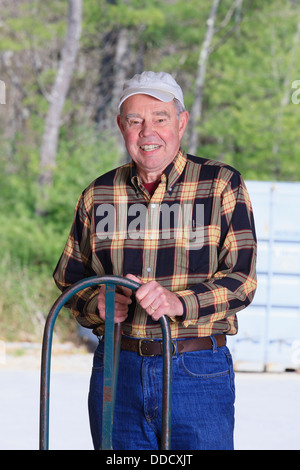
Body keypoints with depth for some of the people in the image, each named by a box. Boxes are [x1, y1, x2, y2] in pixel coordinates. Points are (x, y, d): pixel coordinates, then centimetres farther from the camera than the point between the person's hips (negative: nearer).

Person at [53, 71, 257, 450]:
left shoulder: (222, 185, 1)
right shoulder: (98, 195, 12)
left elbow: (240, 279, -6)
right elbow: (69, 276, 15)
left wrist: (178, 302, -23)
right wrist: (97, 303, -8)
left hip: (197, 373, -3)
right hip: (116, 370, 3)